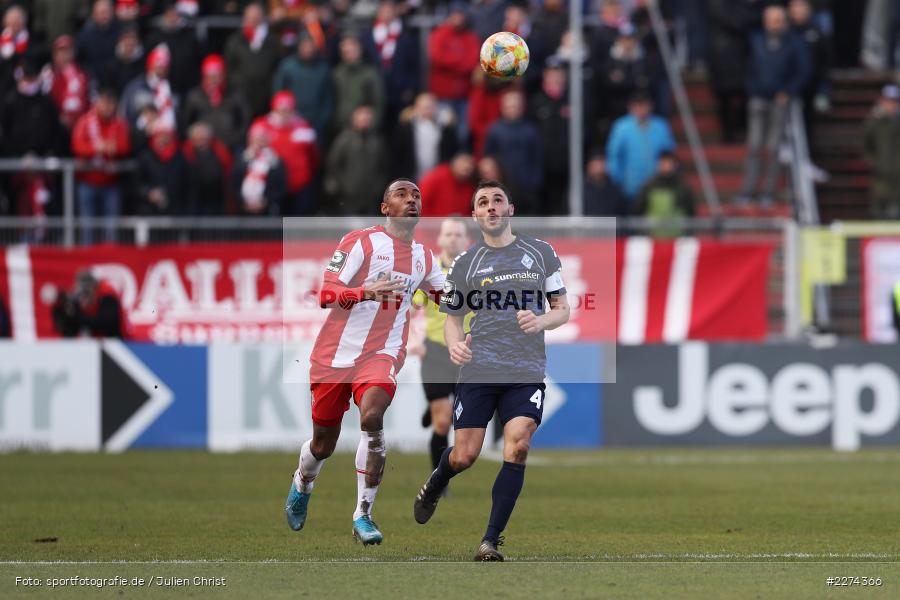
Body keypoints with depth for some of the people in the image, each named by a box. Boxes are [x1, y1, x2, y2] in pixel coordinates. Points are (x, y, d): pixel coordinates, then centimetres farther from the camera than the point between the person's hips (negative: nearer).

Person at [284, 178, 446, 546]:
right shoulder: (361, 242, -7)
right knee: (323, 443, 8)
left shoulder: (424, 257, 11)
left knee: (371, 417, -28)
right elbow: (326, 295, -15)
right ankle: (301, 485, 44)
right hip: (336, 352, -2)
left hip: (382, 354, 2)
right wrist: (366, 291, -32)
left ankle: (363, 515, -23)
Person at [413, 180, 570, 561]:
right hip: (478, 370, 0)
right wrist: (454, 343, -9)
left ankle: (491, 540, -10)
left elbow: (562, 310, 10)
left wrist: (540, 321, -12)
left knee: (518, 447, -18)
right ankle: (433, 488, 36)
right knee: (464, 456, -1)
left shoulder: (541, 253, 8)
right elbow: (453, 317, 14)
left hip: (526, 372, 0)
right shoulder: (464, 264, 8)